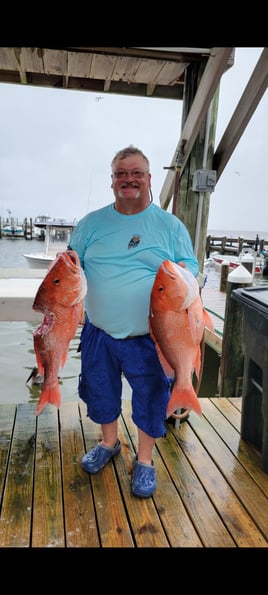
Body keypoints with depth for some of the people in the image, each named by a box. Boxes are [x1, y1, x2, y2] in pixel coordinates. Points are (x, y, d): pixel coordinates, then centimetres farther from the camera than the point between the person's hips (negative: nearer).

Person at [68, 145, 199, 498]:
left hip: (151, 337, -2)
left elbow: (191, 266, 0)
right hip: (99, 334, 3)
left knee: (151, 399, 11)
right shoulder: (91, 223, 3)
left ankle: (145, 460, 36)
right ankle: (109, 443, 48)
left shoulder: (170, 225, -2)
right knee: (101, 391, 20)